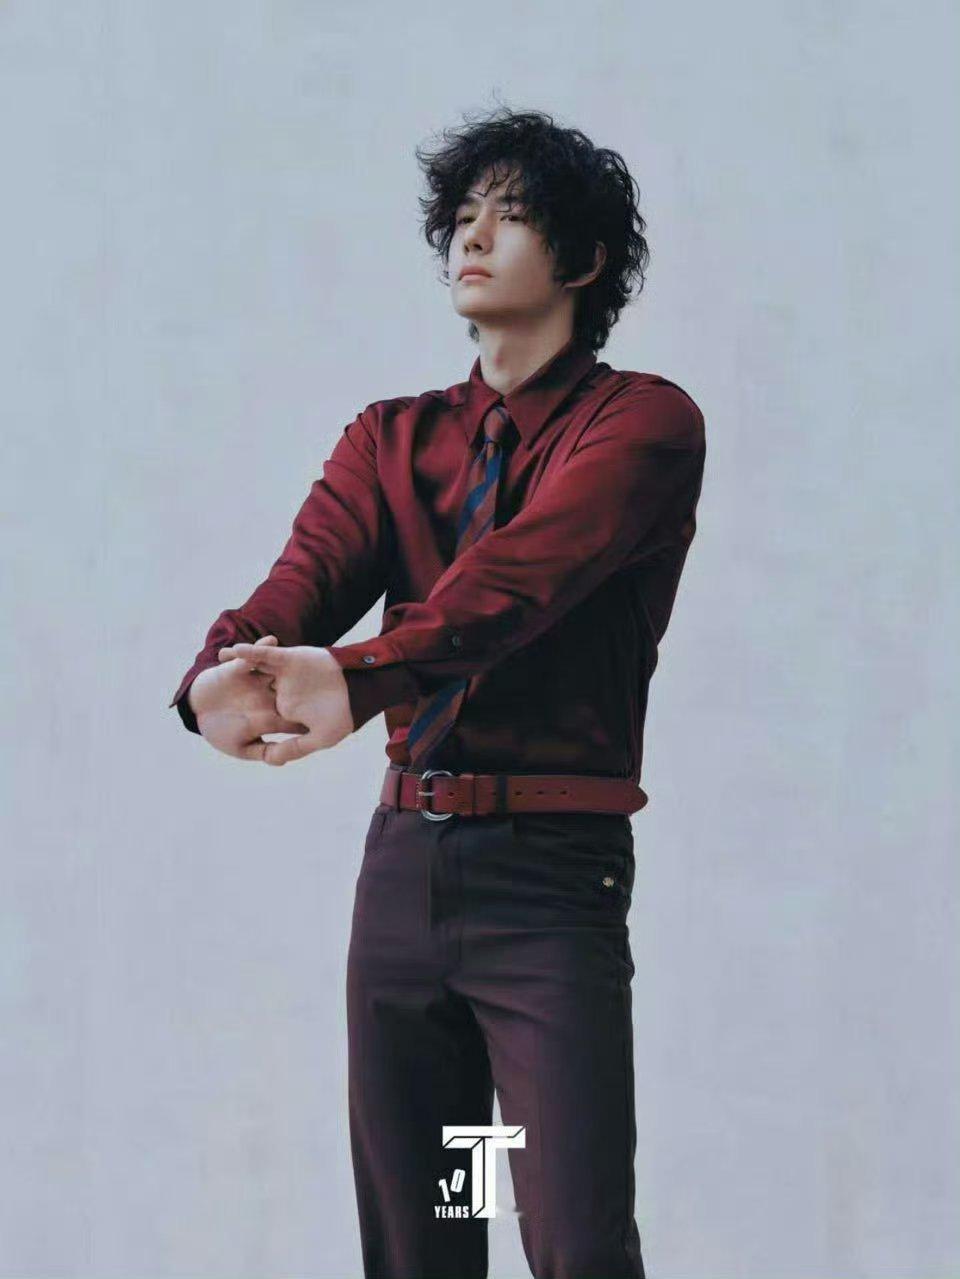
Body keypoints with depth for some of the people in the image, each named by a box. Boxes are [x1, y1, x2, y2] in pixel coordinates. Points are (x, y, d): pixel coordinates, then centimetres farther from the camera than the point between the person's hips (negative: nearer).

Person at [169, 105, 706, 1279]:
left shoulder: (643, 422, -2)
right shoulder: (393, 438, 15)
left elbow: (525, 570, -21)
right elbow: (309, 573, -4)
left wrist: (361, 674, -38)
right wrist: (224, 671, -28)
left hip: (552, 873, -5)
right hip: (403, 859, 6)